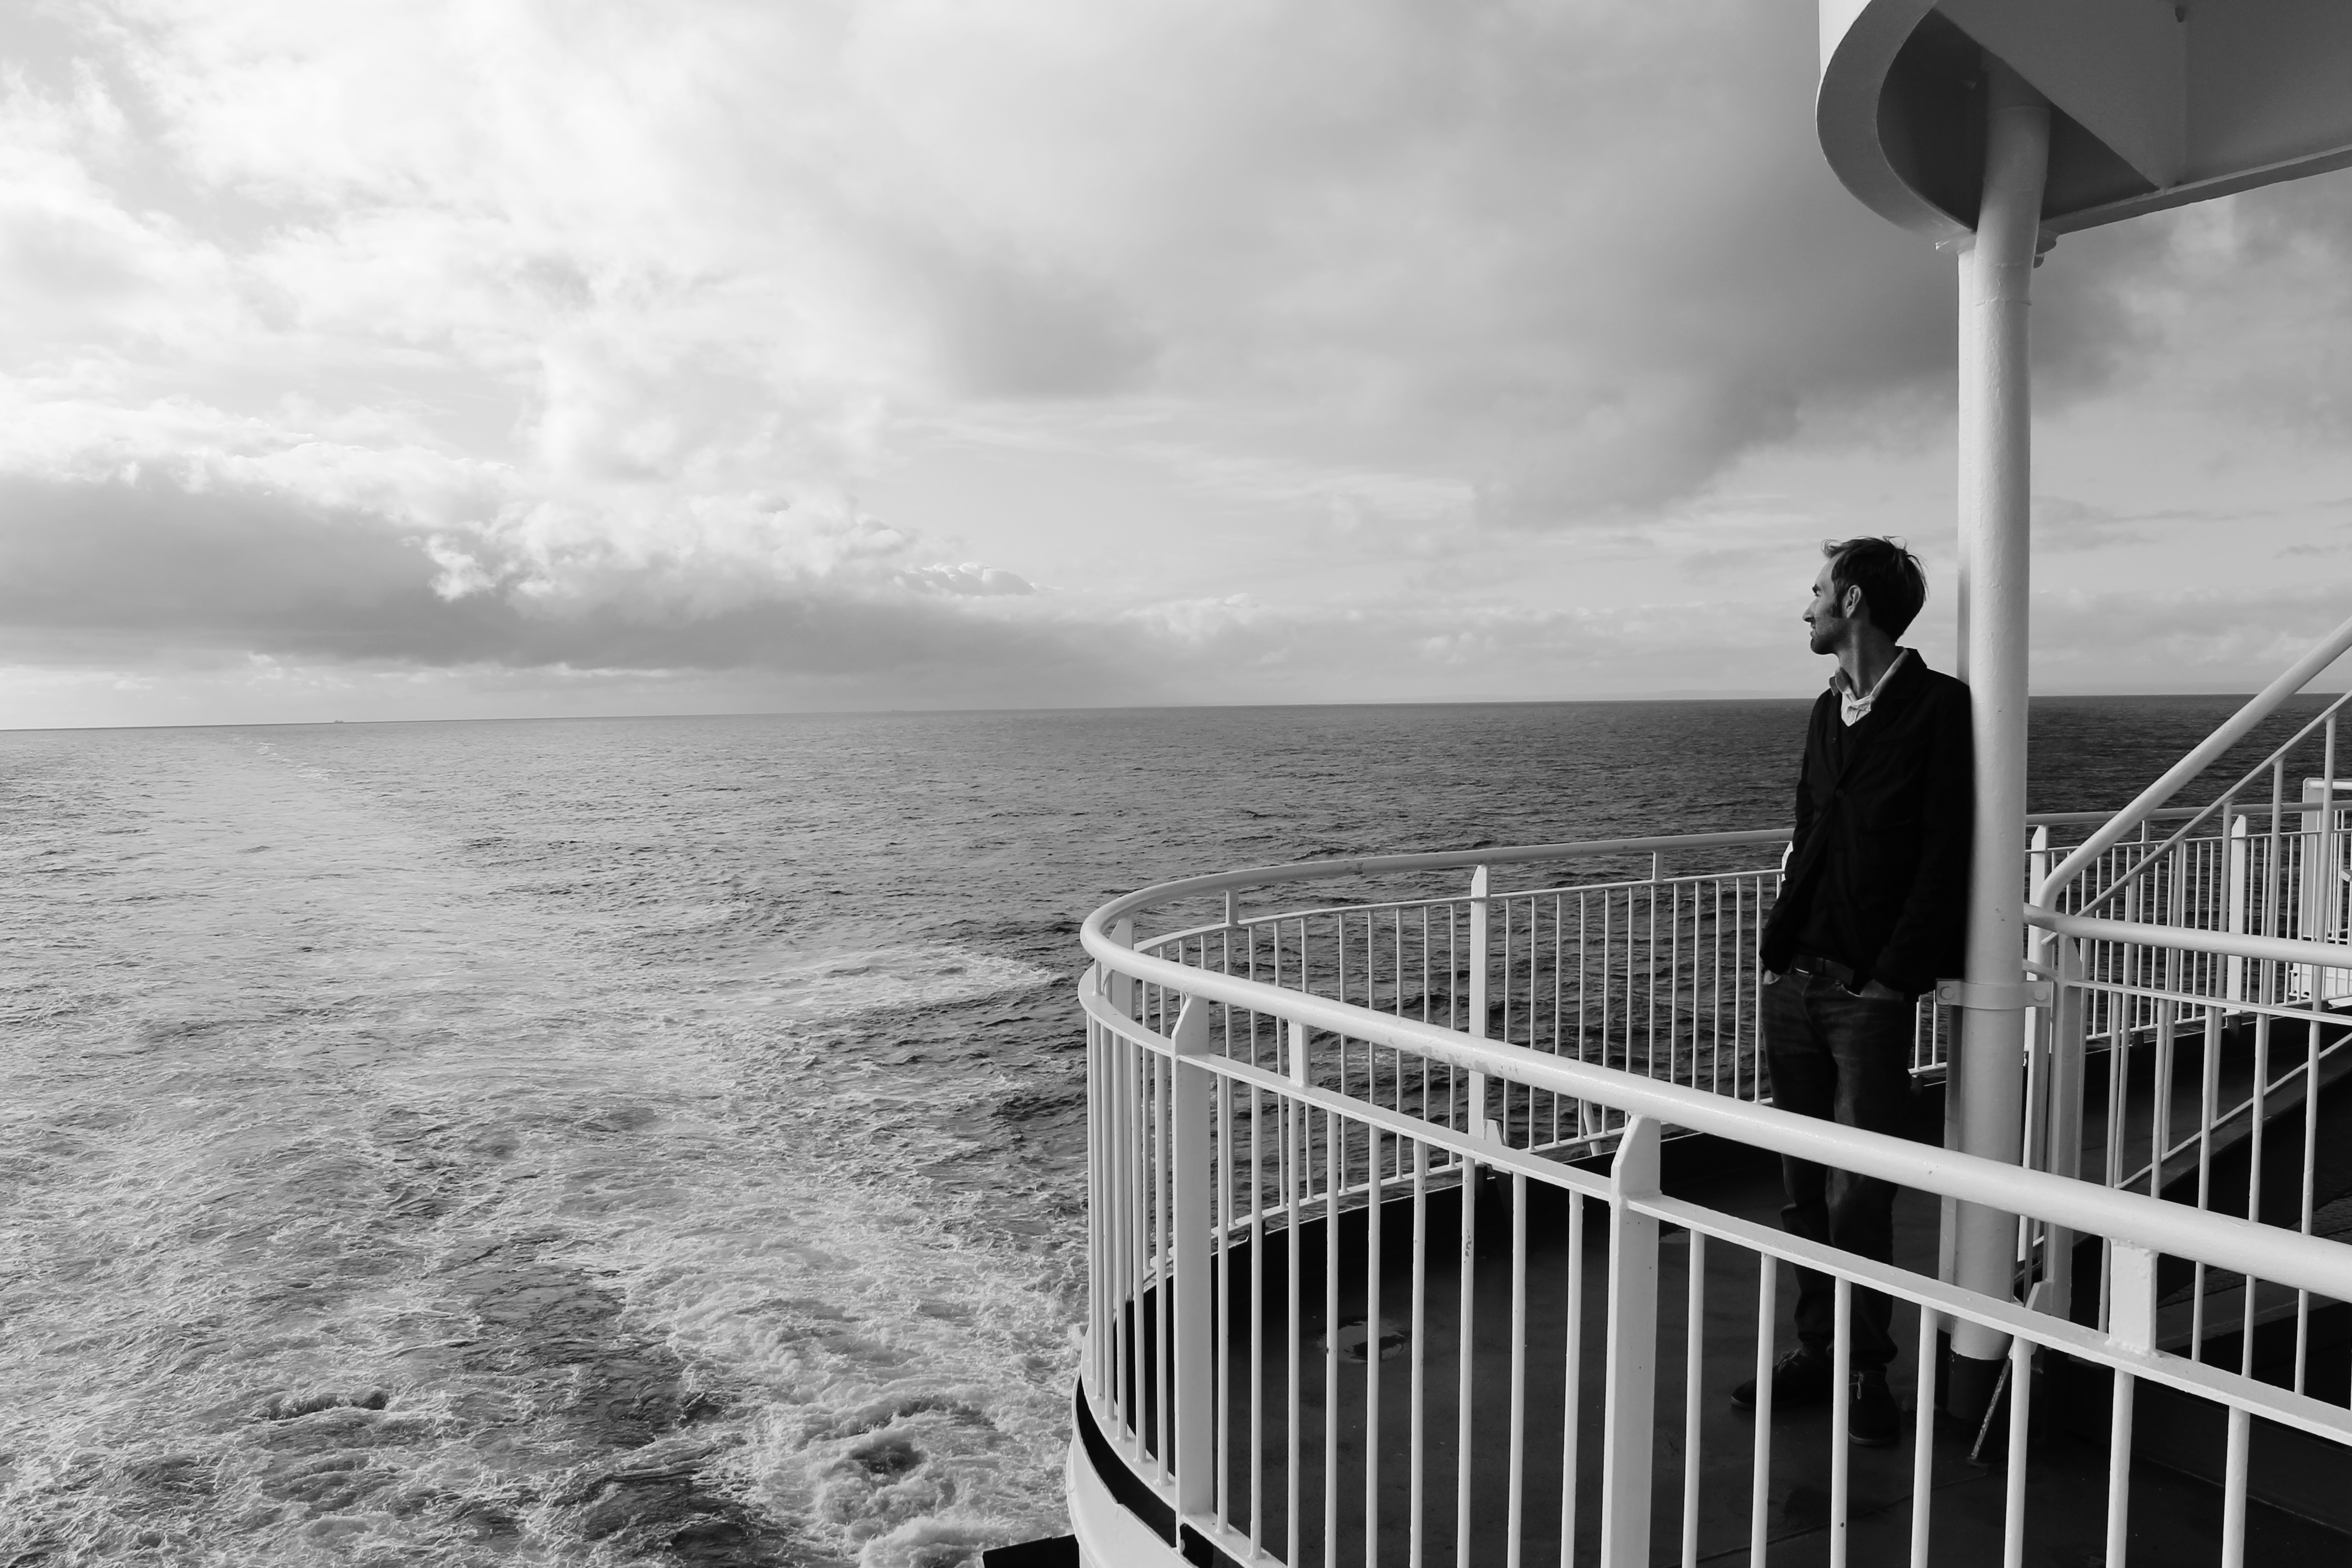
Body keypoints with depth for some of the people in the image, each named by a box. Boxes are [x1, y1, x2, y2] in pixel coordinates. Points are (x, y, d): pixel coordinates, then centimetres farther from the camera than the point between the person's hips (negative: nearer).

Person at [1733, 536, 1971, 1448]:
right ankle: (1817, 1351, 23)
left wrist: (1893, 978, -13)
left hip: (1870, 991, -6)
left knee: (1856, 1198, -1)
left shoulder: (1939, 707, -6)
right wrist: (1778, 948, 7)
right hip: (1795, 980, 6)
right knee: (1804, 1190, 11)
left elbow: (1946, 858, -11)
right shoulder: (1828, 709, 15)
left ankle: (1867, 1371, 15)